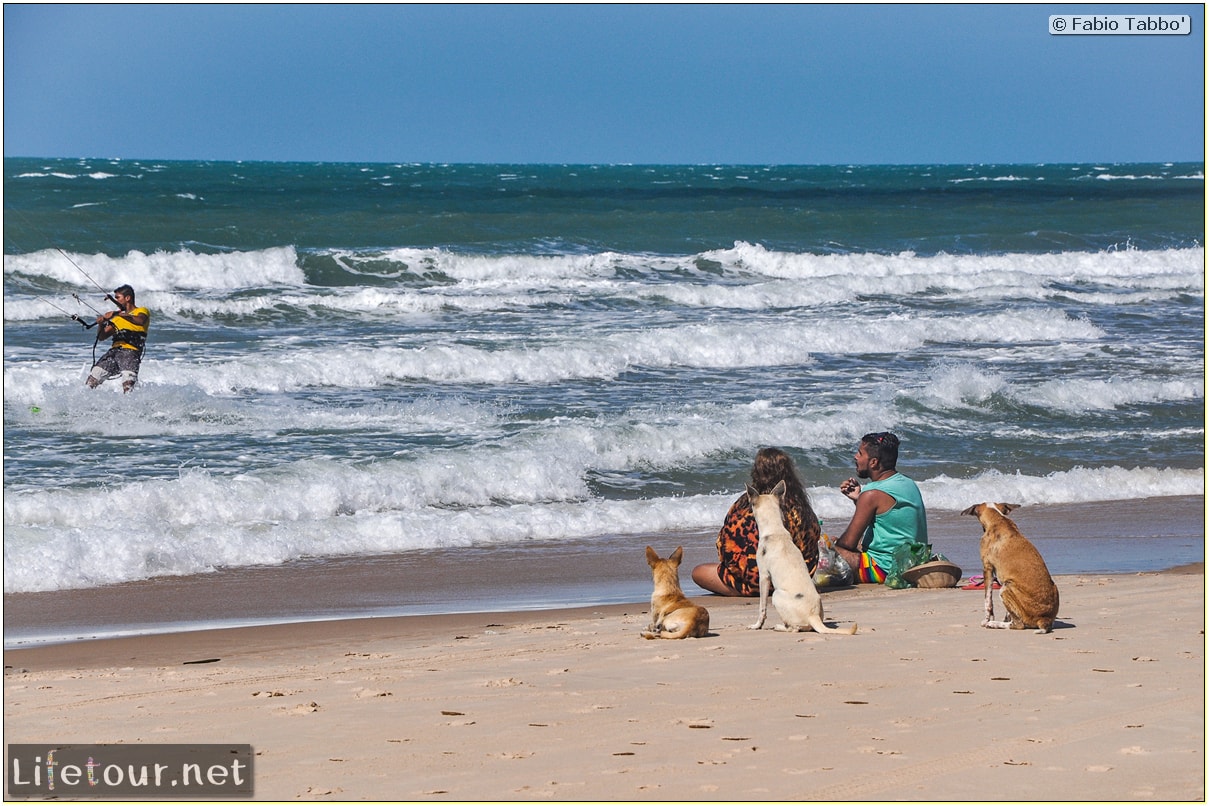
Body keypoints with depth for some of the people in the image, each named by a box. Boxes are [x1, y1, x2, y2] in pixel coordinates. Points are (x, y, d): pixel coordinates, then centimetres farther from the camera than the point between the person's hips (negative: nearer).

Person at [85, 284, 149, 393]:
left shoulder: (142, 311, 9)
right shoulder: (117, 318, 29)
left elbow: (140, 321, -17)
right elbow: (101, 337, 24)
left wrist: (117, 314, -25)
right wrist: (101, 324, 2)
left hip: (131, 351, -6)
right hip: (114, 351, 6)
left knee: (128, 384, -29)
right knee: (92, 379, -10)